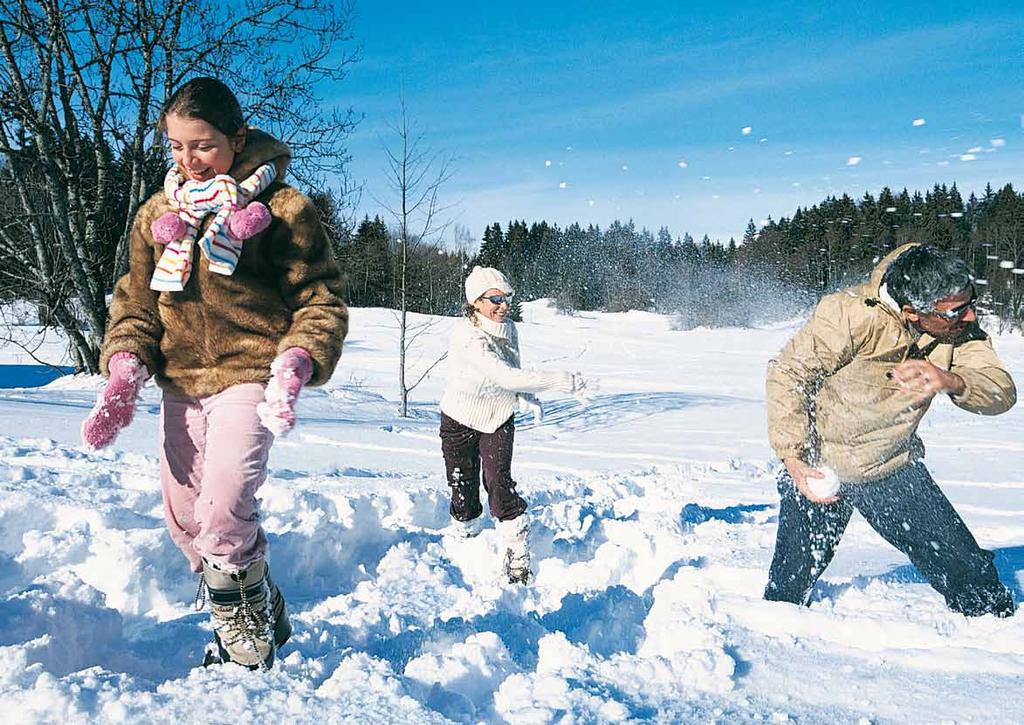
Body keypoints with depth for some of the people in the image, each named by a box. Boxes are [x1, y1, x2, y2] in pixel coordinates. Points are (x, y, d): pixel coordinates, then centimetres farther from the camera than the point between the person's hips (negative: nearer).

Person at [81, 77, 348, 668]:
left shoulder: (280, 208, -4)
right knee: (185, 518, 11)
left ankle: (249, 630, 5)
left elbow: (321, 301, -5)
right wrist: (123, 373, -5)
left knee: (223, 509, -21)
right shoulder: (158, 215, 11)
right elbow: (136, 305, 13)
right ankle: (263, 617, 29)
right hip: (181, 382, 7)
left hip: (250, 375, -6)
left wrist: (293, 369, -21)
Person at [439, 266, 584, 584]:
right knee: (464, 488, 7)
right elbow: (505, 376, -40)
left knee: (499, 481, -12)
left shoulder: (509, 328, -7)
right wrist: (558, 381, -43)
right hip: (461, 422, -3)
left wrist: (527, 399, -10)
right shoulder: (467, 338, -30)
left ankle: (518, 557, -7)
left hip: (499, 420, 3)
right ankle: (465, 538, 34)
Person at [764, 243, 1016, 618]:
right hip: (821, 468, -4)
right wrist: (794, 458, -25)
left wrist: (952, 381, -40)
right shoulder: (852, 314, -28)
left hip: (895, 467, 4)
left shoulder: (960, 326, -12)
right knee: (790, 587, 4)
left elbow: (1001, 392, -17)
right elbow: (787, 374, -20)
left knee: (969, 569, 4)